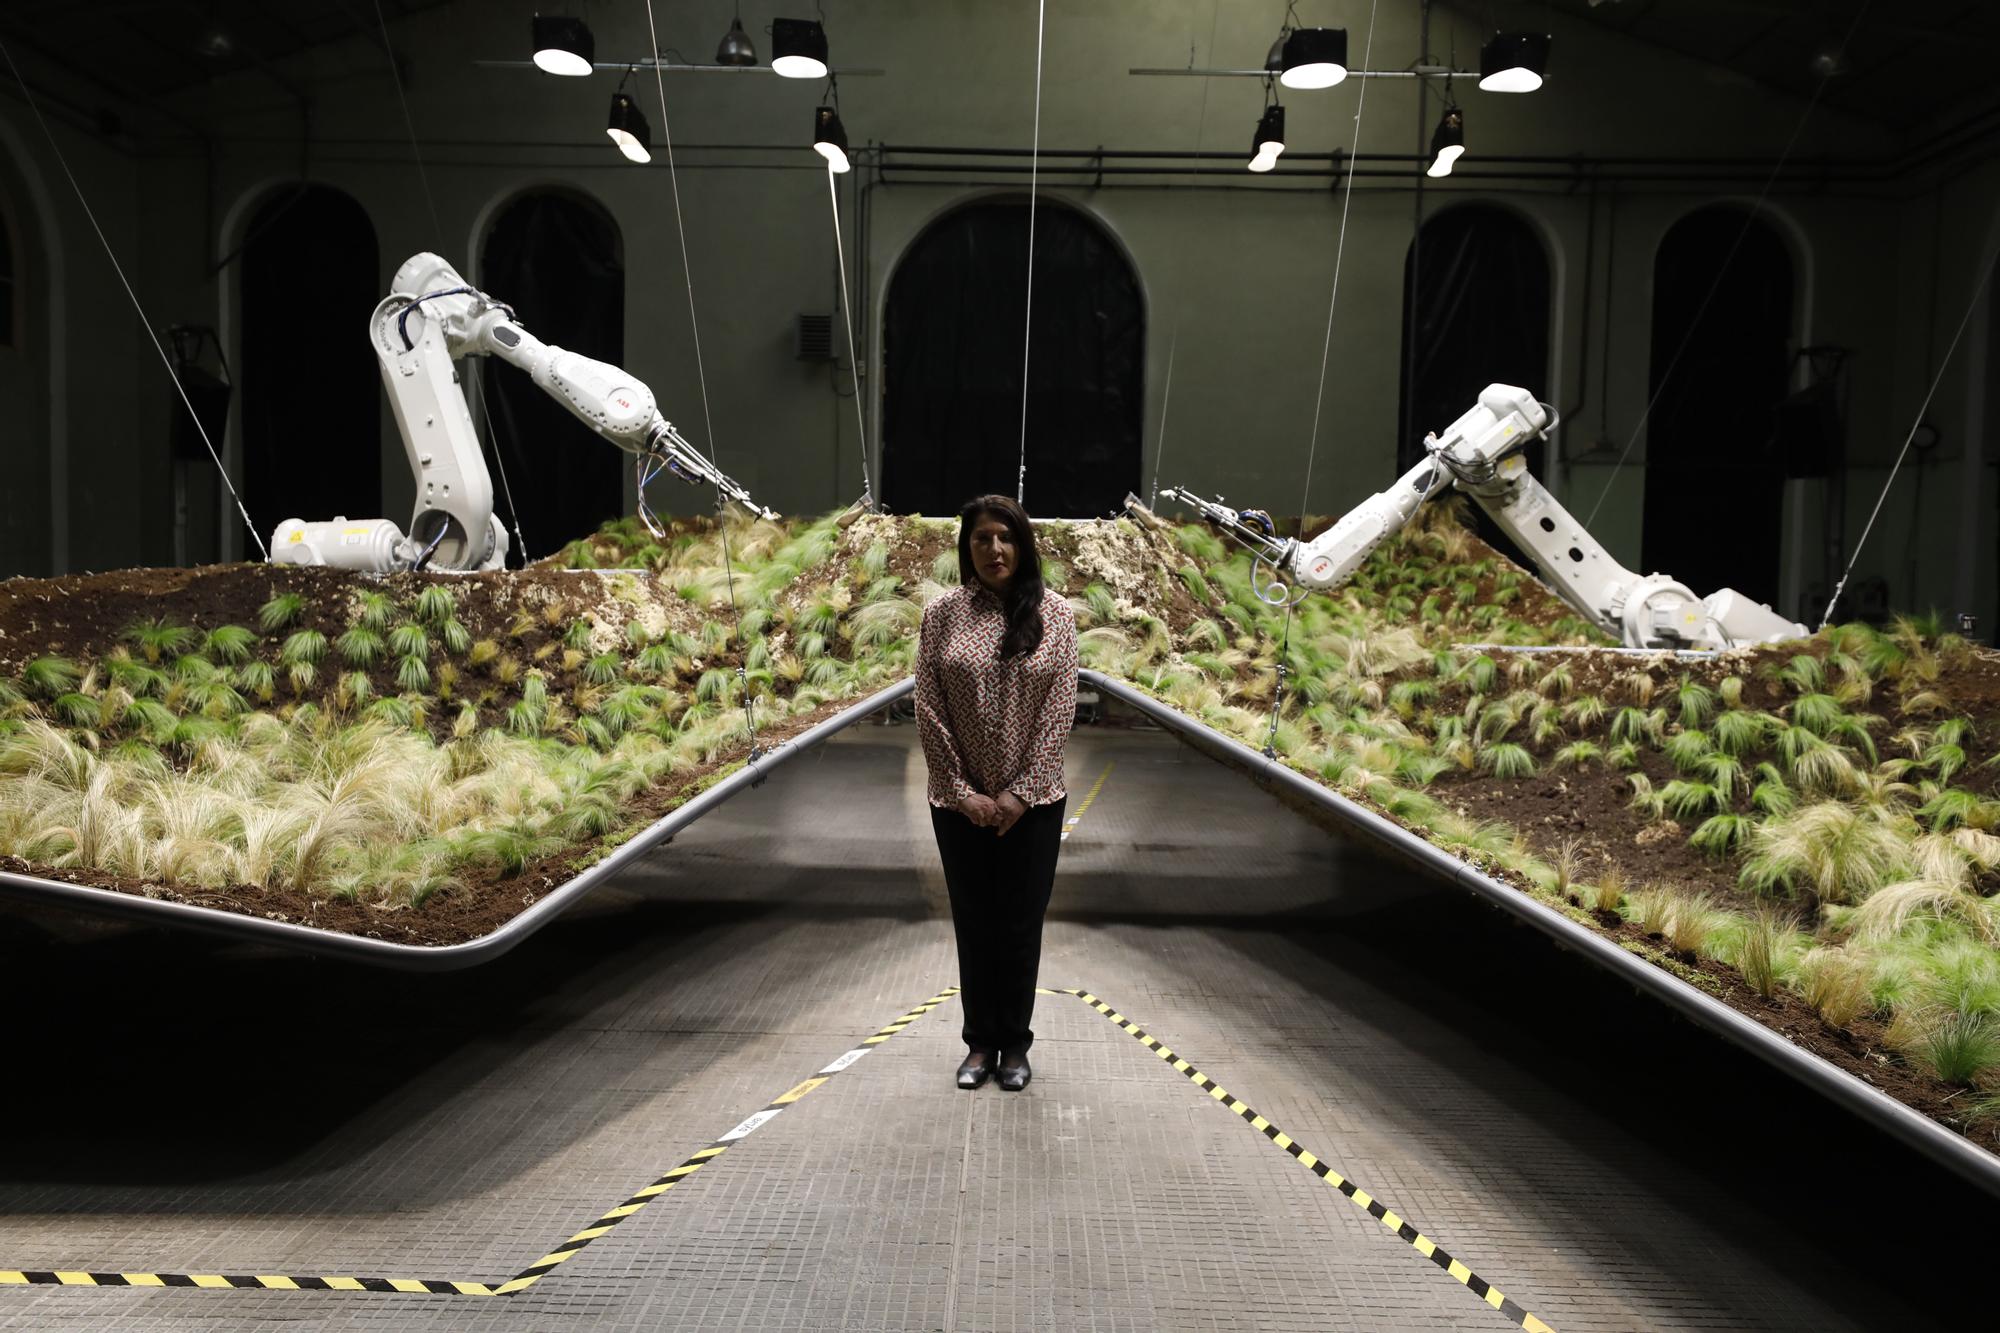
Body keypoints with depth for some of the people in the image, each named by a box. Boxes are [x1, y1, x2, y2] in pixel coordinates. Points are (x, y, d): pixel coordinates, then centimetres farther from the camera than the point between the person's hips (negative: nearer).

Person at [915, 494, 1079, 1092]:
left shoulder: (1054, 613, -4)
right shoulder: (942, 612, -3)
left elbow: (1060, 709, -6)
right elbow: (928, 709, -4)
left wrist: (1020, 792, -11)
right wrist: (962, 792, -10)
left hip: (1033, 802, 0)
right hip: (960, 804, 1)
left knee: (1021, 926, 9)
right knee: (974, 925, 11)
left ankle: (1015, 1045, 26)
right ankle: (980, 1042, 27)